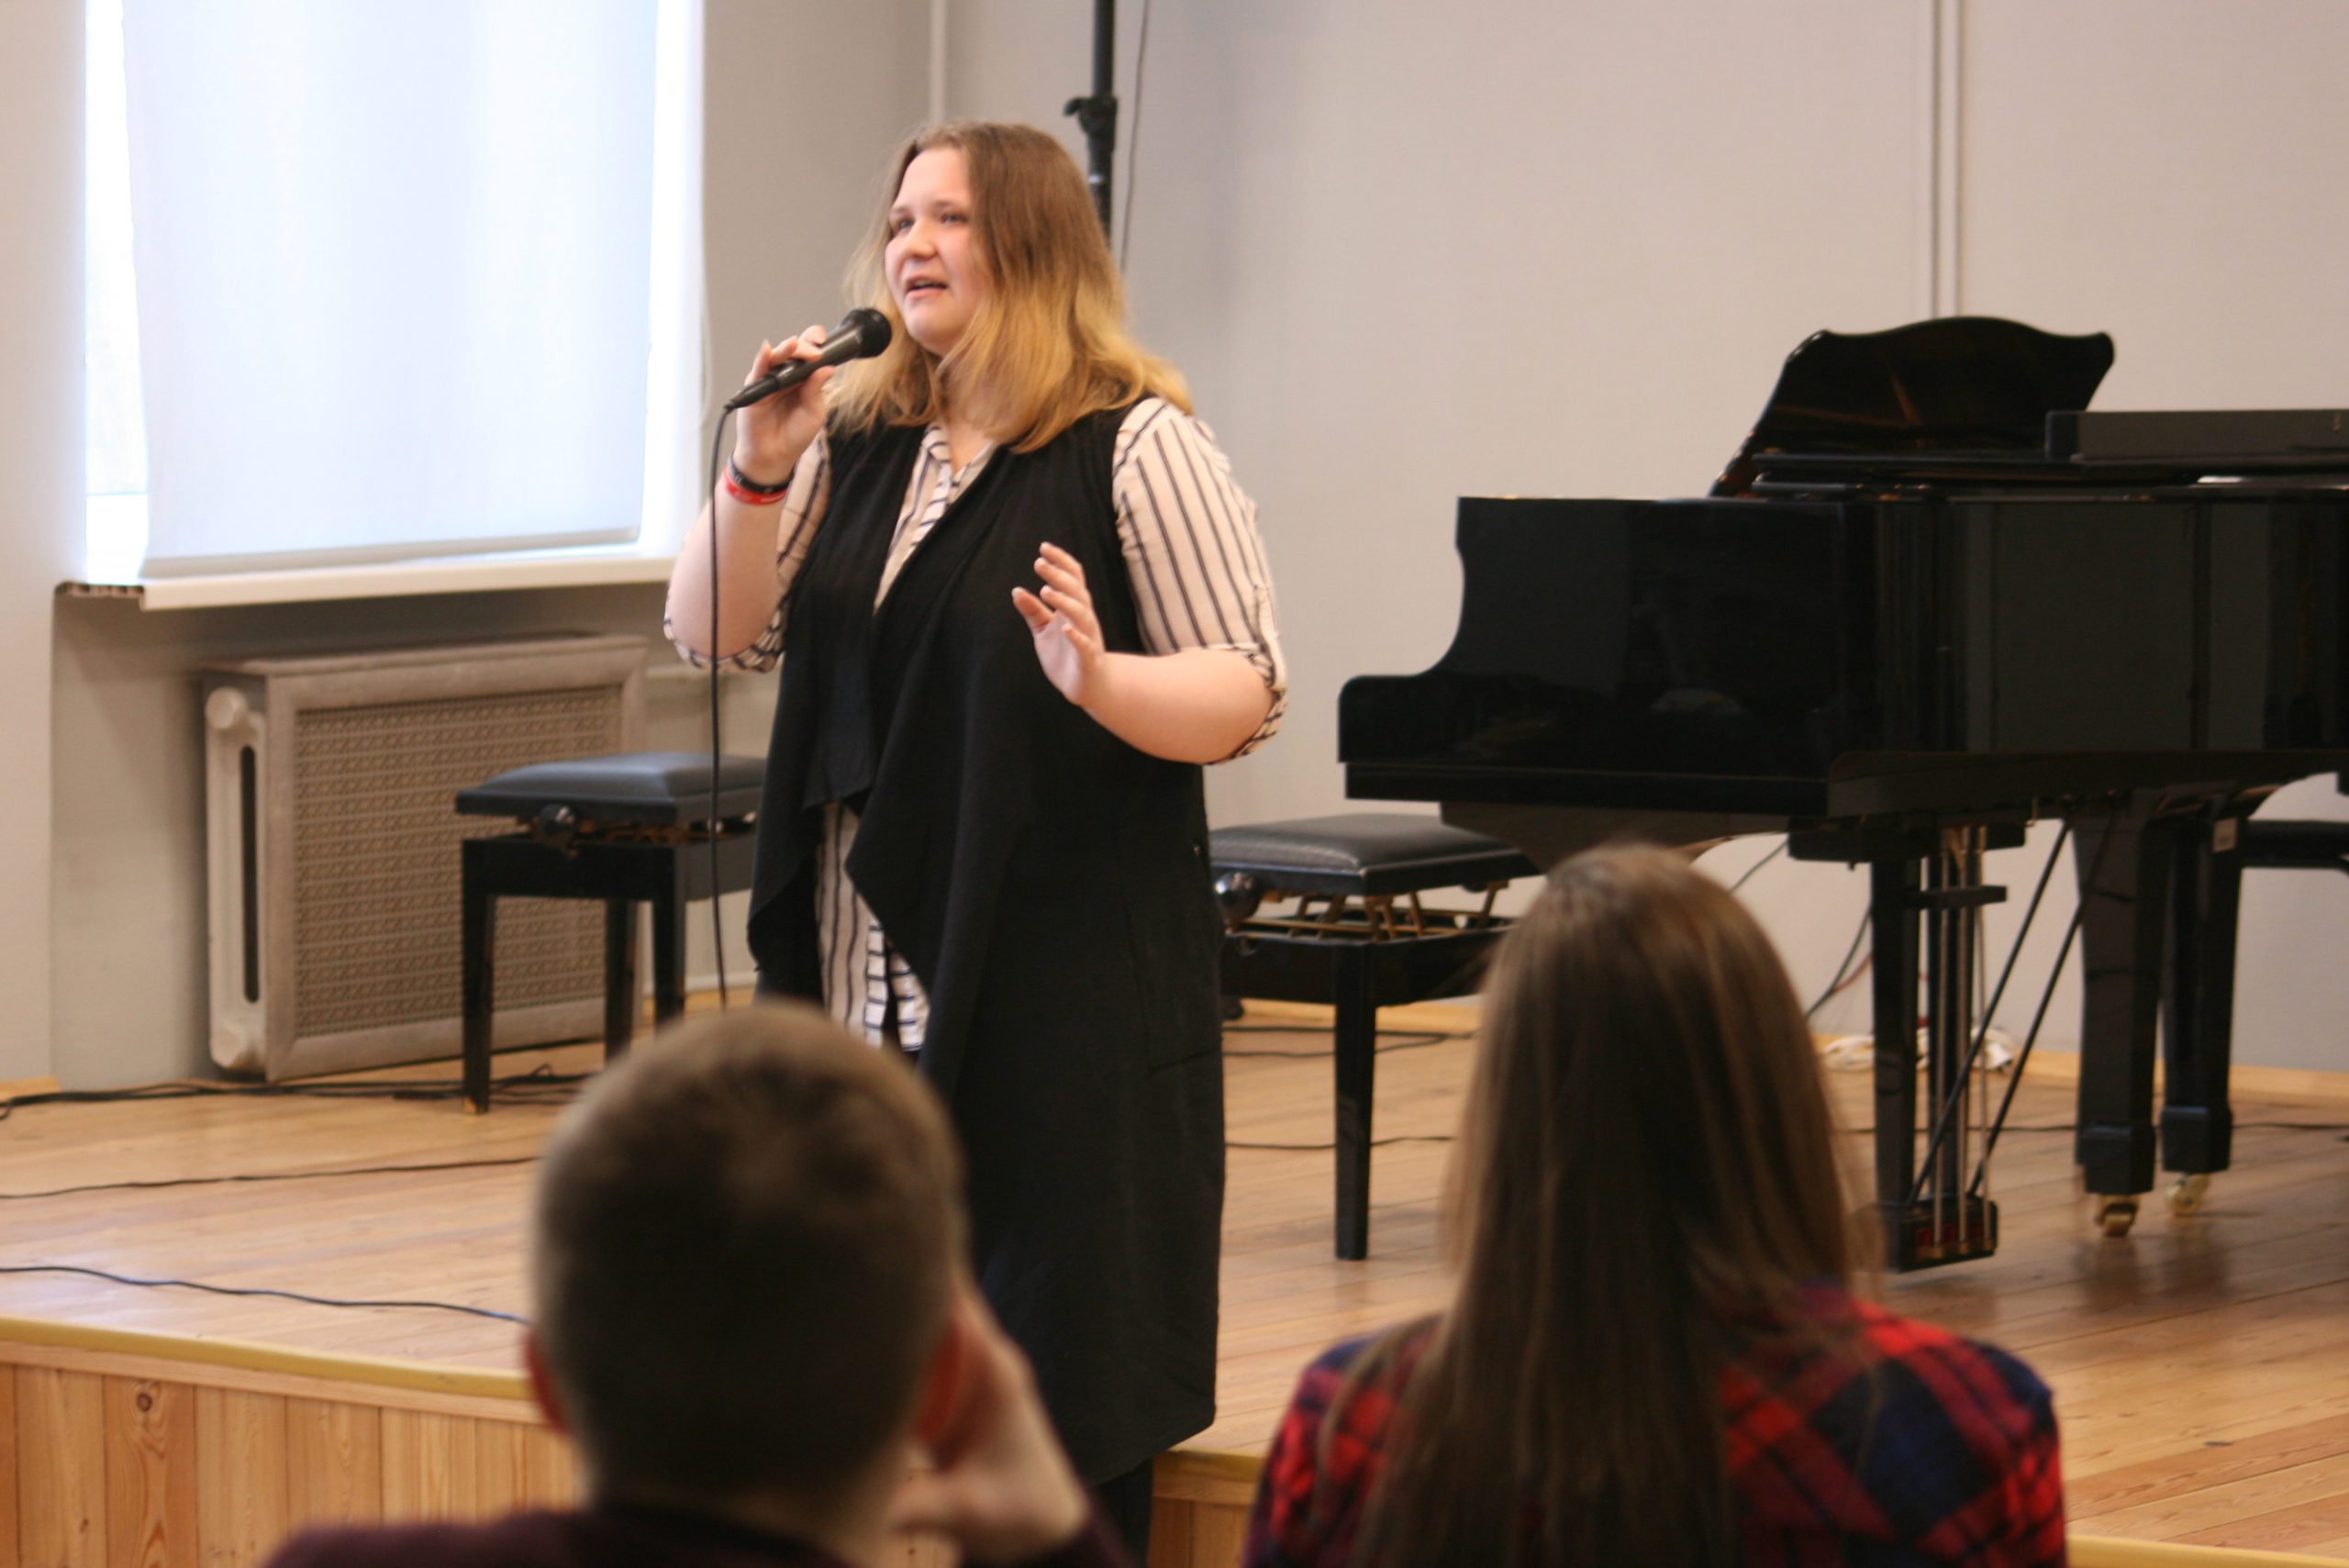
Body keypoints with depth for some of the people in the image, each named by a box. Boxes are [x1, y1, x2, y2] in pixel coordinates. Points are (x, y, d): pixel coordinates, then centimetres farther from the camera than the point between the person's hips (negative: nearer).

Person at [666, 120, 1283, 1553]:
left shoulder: (1139, 451, -7)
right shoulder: (858, 444, 11)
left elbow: (1248, 694, -10)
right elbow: (716, 636, 10)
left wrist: (1097, 682, -29)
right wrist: (759, 470, -5)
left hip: (1062, 991, -6)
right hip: (873, 986, 6)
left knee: (1059, 1375, -3)